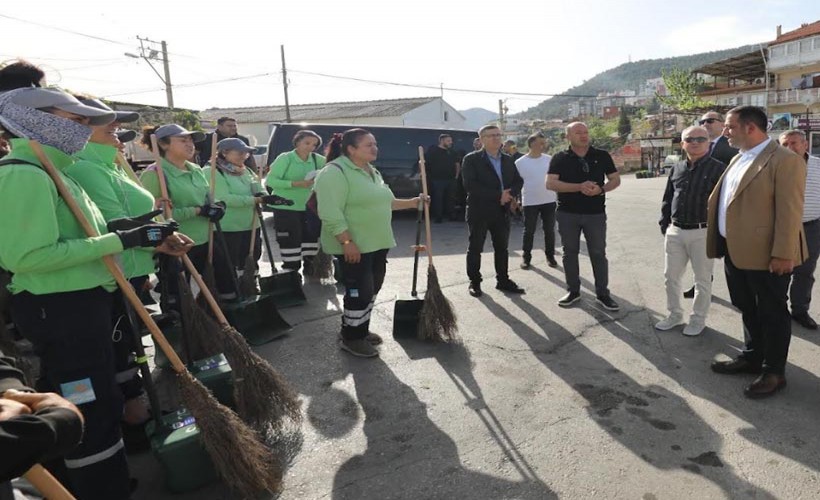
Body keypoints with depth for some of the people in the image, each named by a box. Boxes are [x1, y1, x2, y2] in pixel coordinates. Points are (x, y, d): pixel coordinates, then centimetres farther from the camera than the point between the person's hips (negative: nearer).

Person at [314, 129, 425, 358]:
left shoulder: (372, 172, 14)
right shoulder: (335, 172, -16)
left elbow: (385, 202, 23)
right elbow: (331, 214, -23)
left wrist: (412, 203, 16)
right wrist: (347, 242, -26)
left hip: (377, 243, 9)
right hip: (354, 246, -9)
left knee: (371, 289, 15)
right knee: (359, 291, -3)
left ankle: (360, 330, 31)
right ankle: (352, 338, 14)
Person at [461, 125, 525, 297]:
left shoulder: (508, 160, 12)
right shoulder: (471, 159, -7)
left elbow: (518, 181, 11)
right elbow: (470, 185, -18)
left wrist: (509, 194, -12)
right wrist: (498, 195, -20)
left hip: (502, 211, 5)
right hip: (479, 211, -5)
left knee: (502, 248, 12)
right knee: (475, 248, 3)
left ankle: (503, 280, 24)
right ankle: (474, 282, 14)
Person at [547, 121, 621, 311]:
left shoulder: (602, 156, 3)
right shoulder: (560, 158, -2)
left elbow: (616, 179, 6)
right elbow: (550, 183, -13)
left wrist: (601, 189, -16)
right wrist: (580, 187, -23)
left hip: (596, 213, 1)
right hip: (567, 214, 0)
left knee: (598, 253, 5)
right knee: (570, 252, 9)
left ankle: (602, 294, 15)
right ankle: (573, 291, 23)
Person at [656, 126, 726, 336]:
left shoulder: (718, 169, -6)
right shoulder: (676, 168, 9)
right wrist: (664, 225, 10)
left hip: (703, 233, -5)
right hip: (675, 232, 5)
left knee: (702, 280, 9)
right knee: (670, 276, 12)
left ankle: (698, 319, 24)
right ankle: (675, 314, 29)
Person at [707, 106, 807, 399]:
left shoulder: (785, 160, -14)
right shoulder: (738, 159, 13)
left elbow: (790, 211, -18)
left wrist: (783, 254, -20)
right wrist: (721, 243, 15)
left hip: (765, 254, -8)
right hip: (735, 251, 8)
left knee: (772, 313, 7)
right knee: (748, 310, 20)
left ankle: (774, 372, 21)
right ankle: (752, 357, 37)